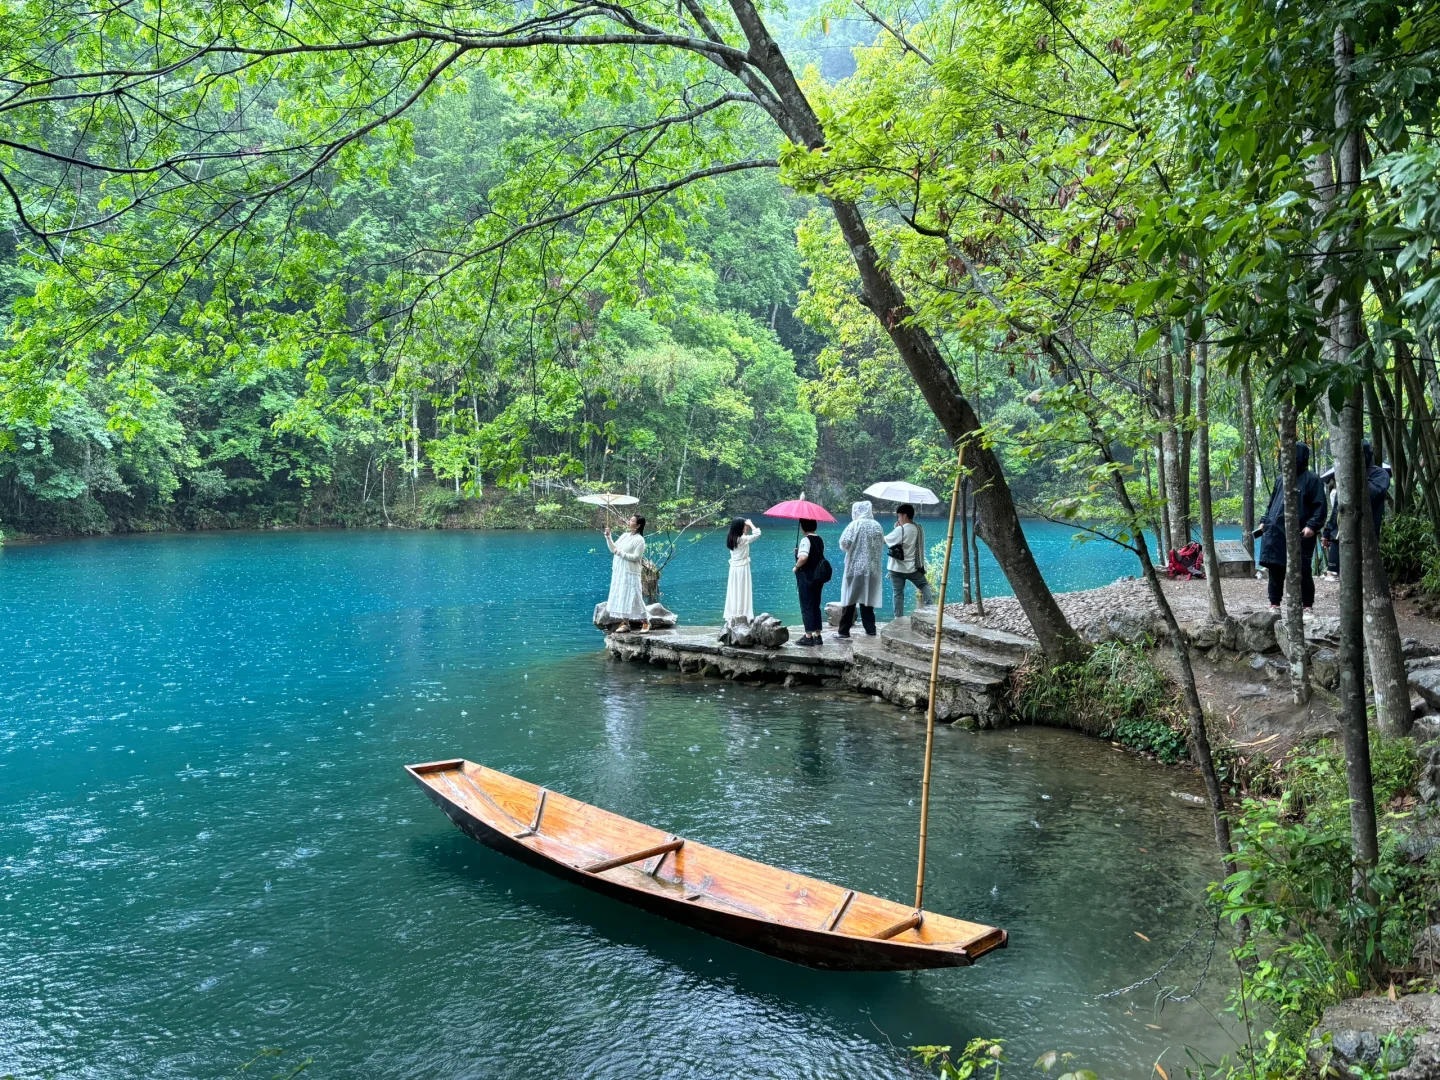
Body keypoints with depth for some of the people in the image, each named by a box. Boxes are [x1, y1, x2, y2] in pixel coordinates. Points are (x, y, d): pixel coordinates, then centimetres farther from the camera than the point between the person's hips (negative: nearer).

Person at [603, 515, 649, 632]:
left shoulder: (639, 540, -11)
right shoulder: (625, 535, 12)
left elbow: (635, 557, -17)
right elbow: (613, 549, 15)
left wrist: (620, 553, -16)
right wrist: (608, 536, 4)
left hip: (630, 573, -7)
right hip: (619, 572, 7)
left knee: (632, 598, -5)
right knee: (621, 598, 8)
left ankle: (646, 622, 8)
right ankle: (626, 623, 15)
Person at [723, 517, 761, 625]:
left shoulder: (731, 538, 3)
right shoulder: (742, 539, -17)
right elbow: (757, 534, -15)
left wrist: (747, 529, 12)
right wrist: (750, 524, -4)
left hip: (734, 568, 7)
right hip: (742, 568, -7)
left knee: (734, 592, 10)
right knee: (742, 592, 0)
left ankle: (732, 617, 14)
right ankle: (741, 616, 2)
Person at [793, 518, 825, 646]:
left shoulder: (806, 540, -17)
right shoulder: (819, 539, 9)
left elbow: (803, 557, -32)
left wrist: (796, 567, -14)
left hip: (807, 578, -8)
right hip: (818, 577, 8)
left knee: (806, 607, -2)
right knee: (816, 606, 13)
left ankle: (808, 636, -1)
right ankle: (817, 635, 14)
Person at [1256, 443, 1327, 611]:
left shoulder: (1311, 480, -1)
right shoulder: (1280, 479, 16)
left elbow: (1320, 506, -6)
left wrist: (1312, 525, -17)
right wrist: (1264, 521, 15)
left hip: (1299, 534, -5)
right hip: (1275, 532, 5)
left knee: (1302, 570, -1)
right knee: (1275, 569, 4)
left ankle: (1307, 605, 10)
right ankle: (1275, 603, 12)